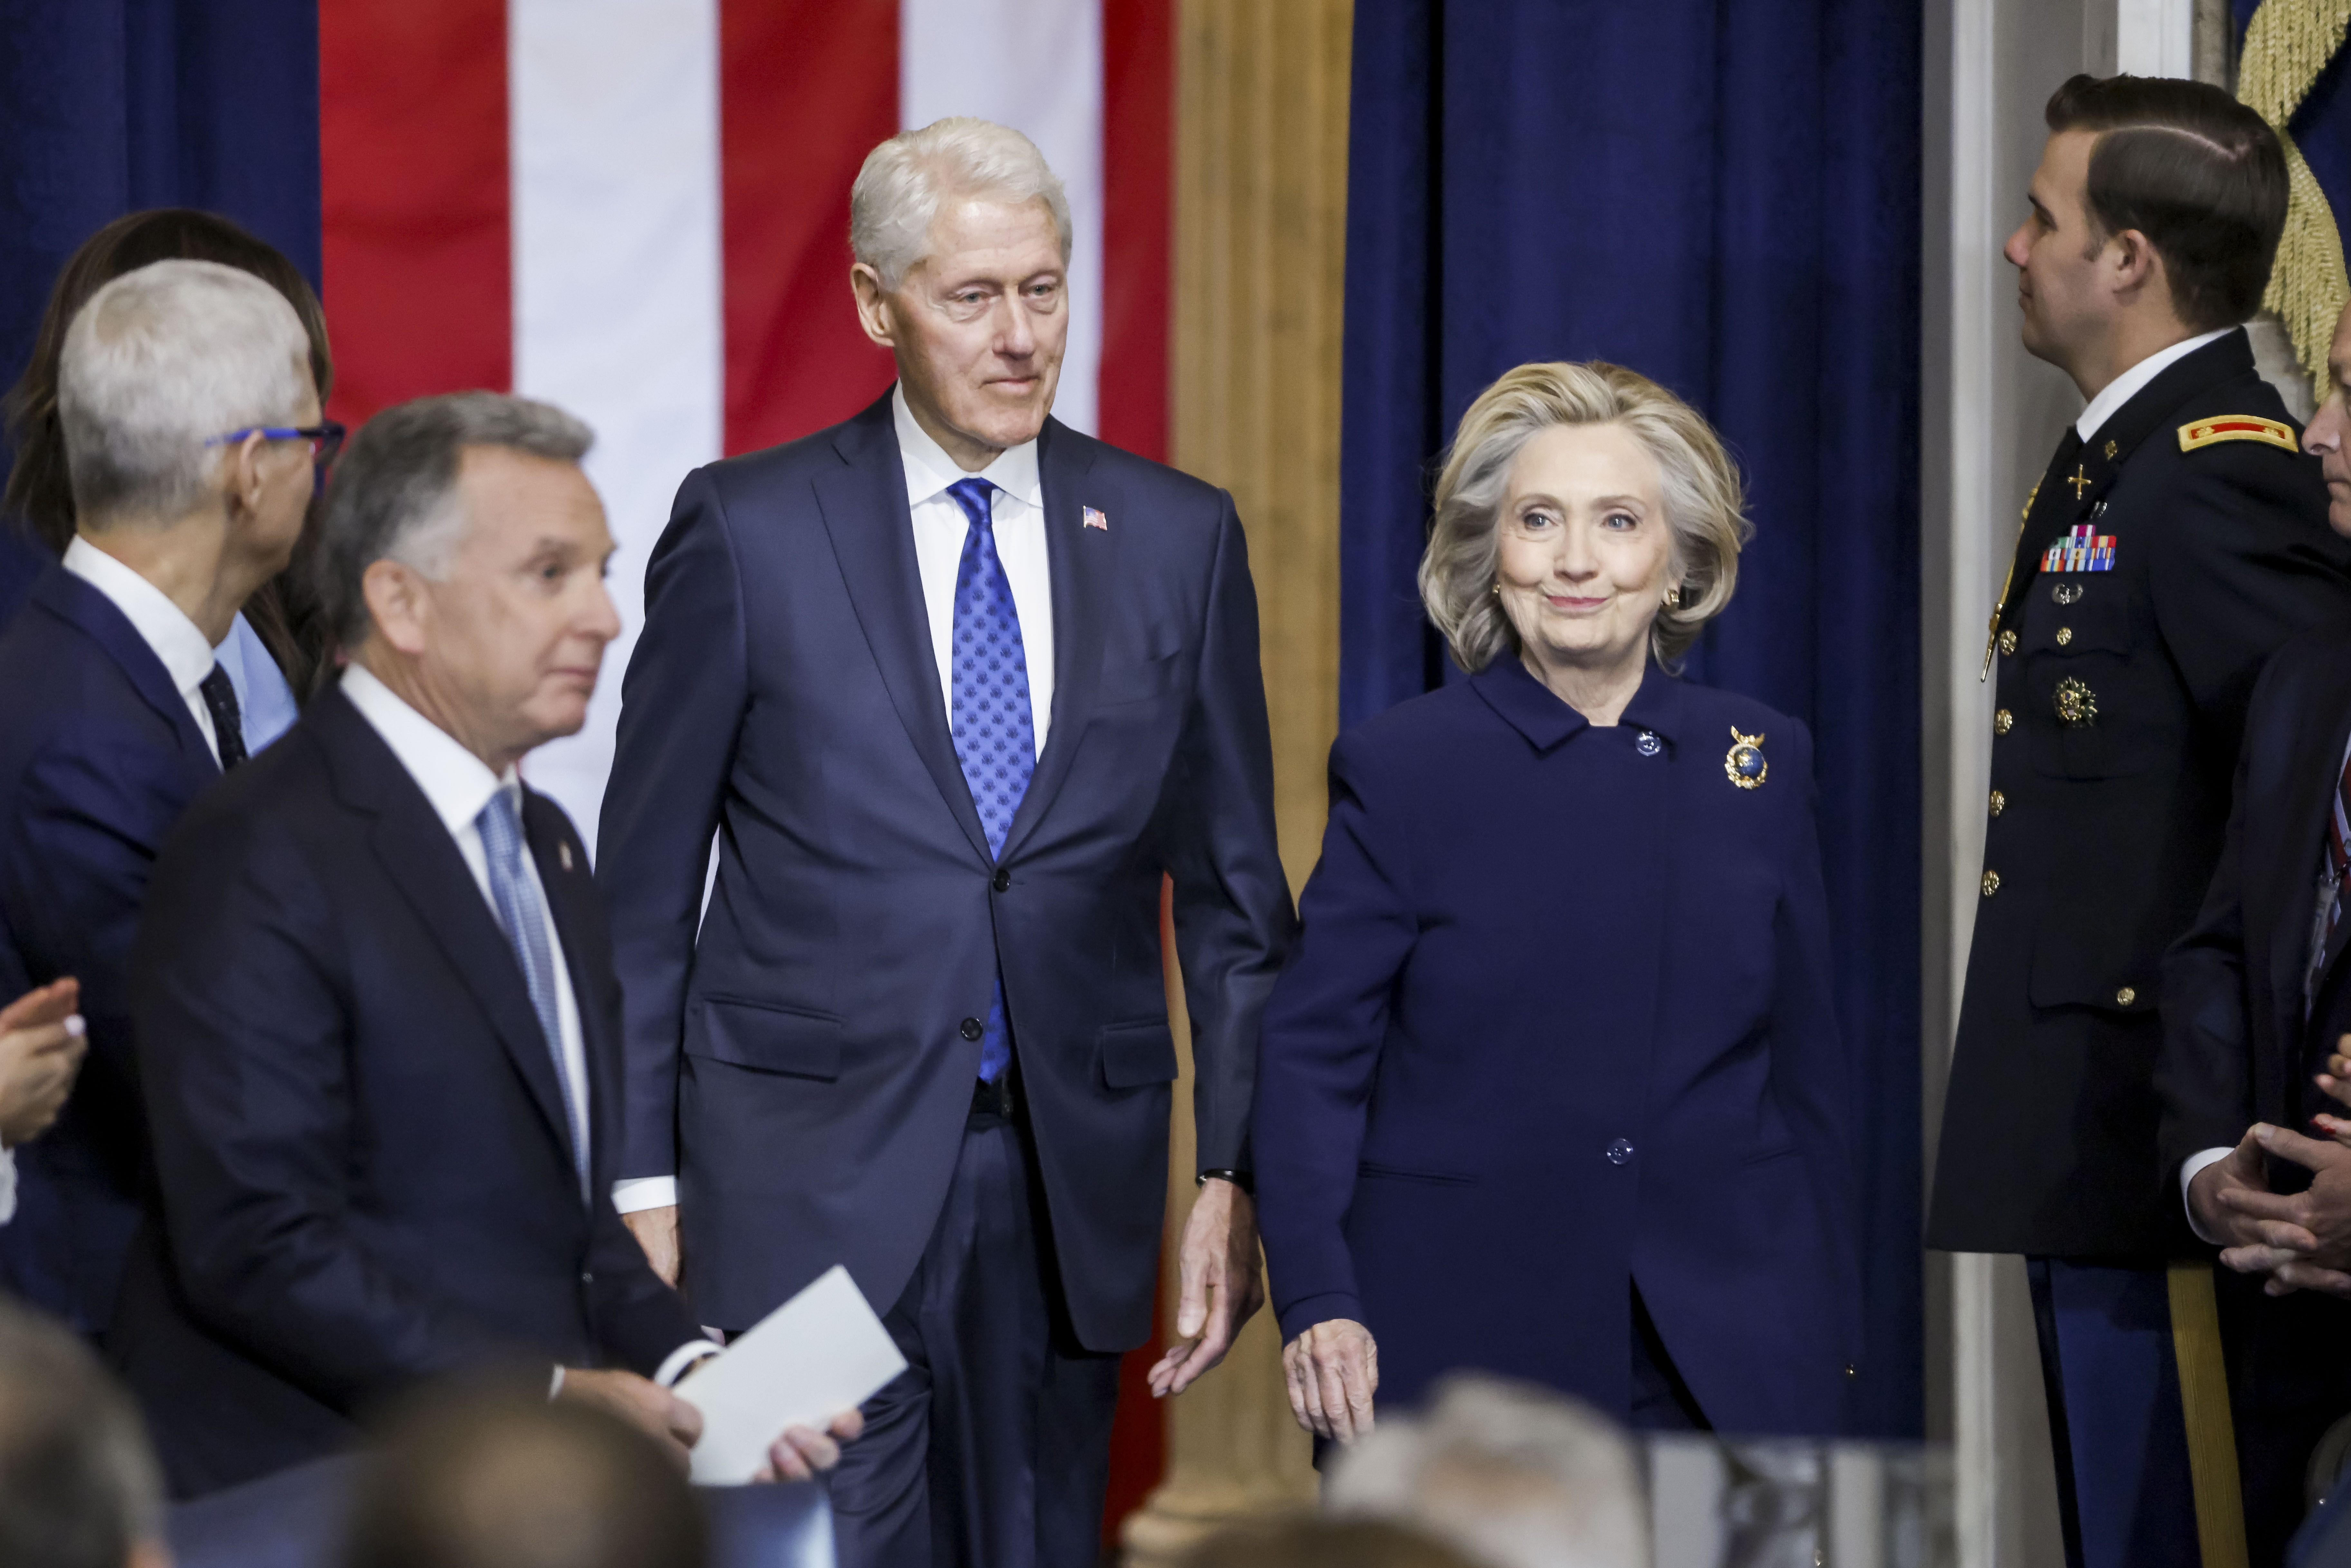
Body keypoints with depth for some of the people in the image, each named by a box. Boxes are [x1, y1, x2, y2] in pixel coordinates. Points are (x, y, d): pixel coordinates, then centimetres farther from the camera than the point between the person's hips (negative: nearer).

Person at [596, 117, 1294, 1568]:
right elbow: (643, 889, 2)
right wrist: (643, 1182, -2)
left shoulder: (1180, 539, 7)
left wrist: (1234, 1180, 3)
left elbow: (1234, 892, 10)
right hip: (810, 1172, -3)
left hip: (1072, 1176, 3)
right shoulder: (747, 532, -1)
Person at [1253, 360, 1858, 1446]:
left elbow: (1804, 1063, 13)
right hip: (1460, 1344, -2)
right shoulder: (1399, 769, 1)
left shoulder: (1761, 762, 9)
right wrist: (1316, 1302, -14)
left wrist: (1829, 1332, 11)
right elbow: (1313, 1055, -1)